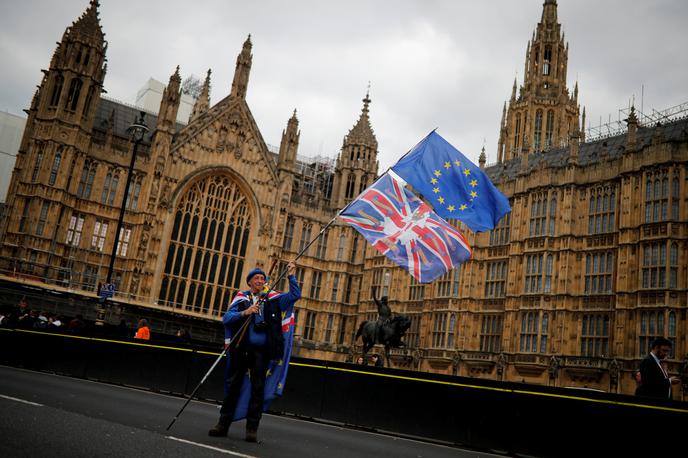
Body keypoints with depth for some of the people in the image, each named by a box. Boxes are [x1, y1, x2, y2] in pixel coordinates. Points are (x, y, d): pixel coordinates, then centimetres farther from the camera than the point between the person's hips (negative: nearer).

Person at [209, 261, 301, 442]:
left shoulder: (272, 300, 10)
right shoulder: (241, 298, 7)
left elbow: (295, 295, 6)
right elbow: (226, 318, -4)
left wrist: (291, 276, -2)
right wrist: (244, 313, -19)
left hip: (261, 351, 0)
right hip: (241, 349, 0)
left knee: (258, 388, 1)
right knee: (233, 385, 7)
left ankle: (252, 428, 7)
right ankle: (223, 424, 17)